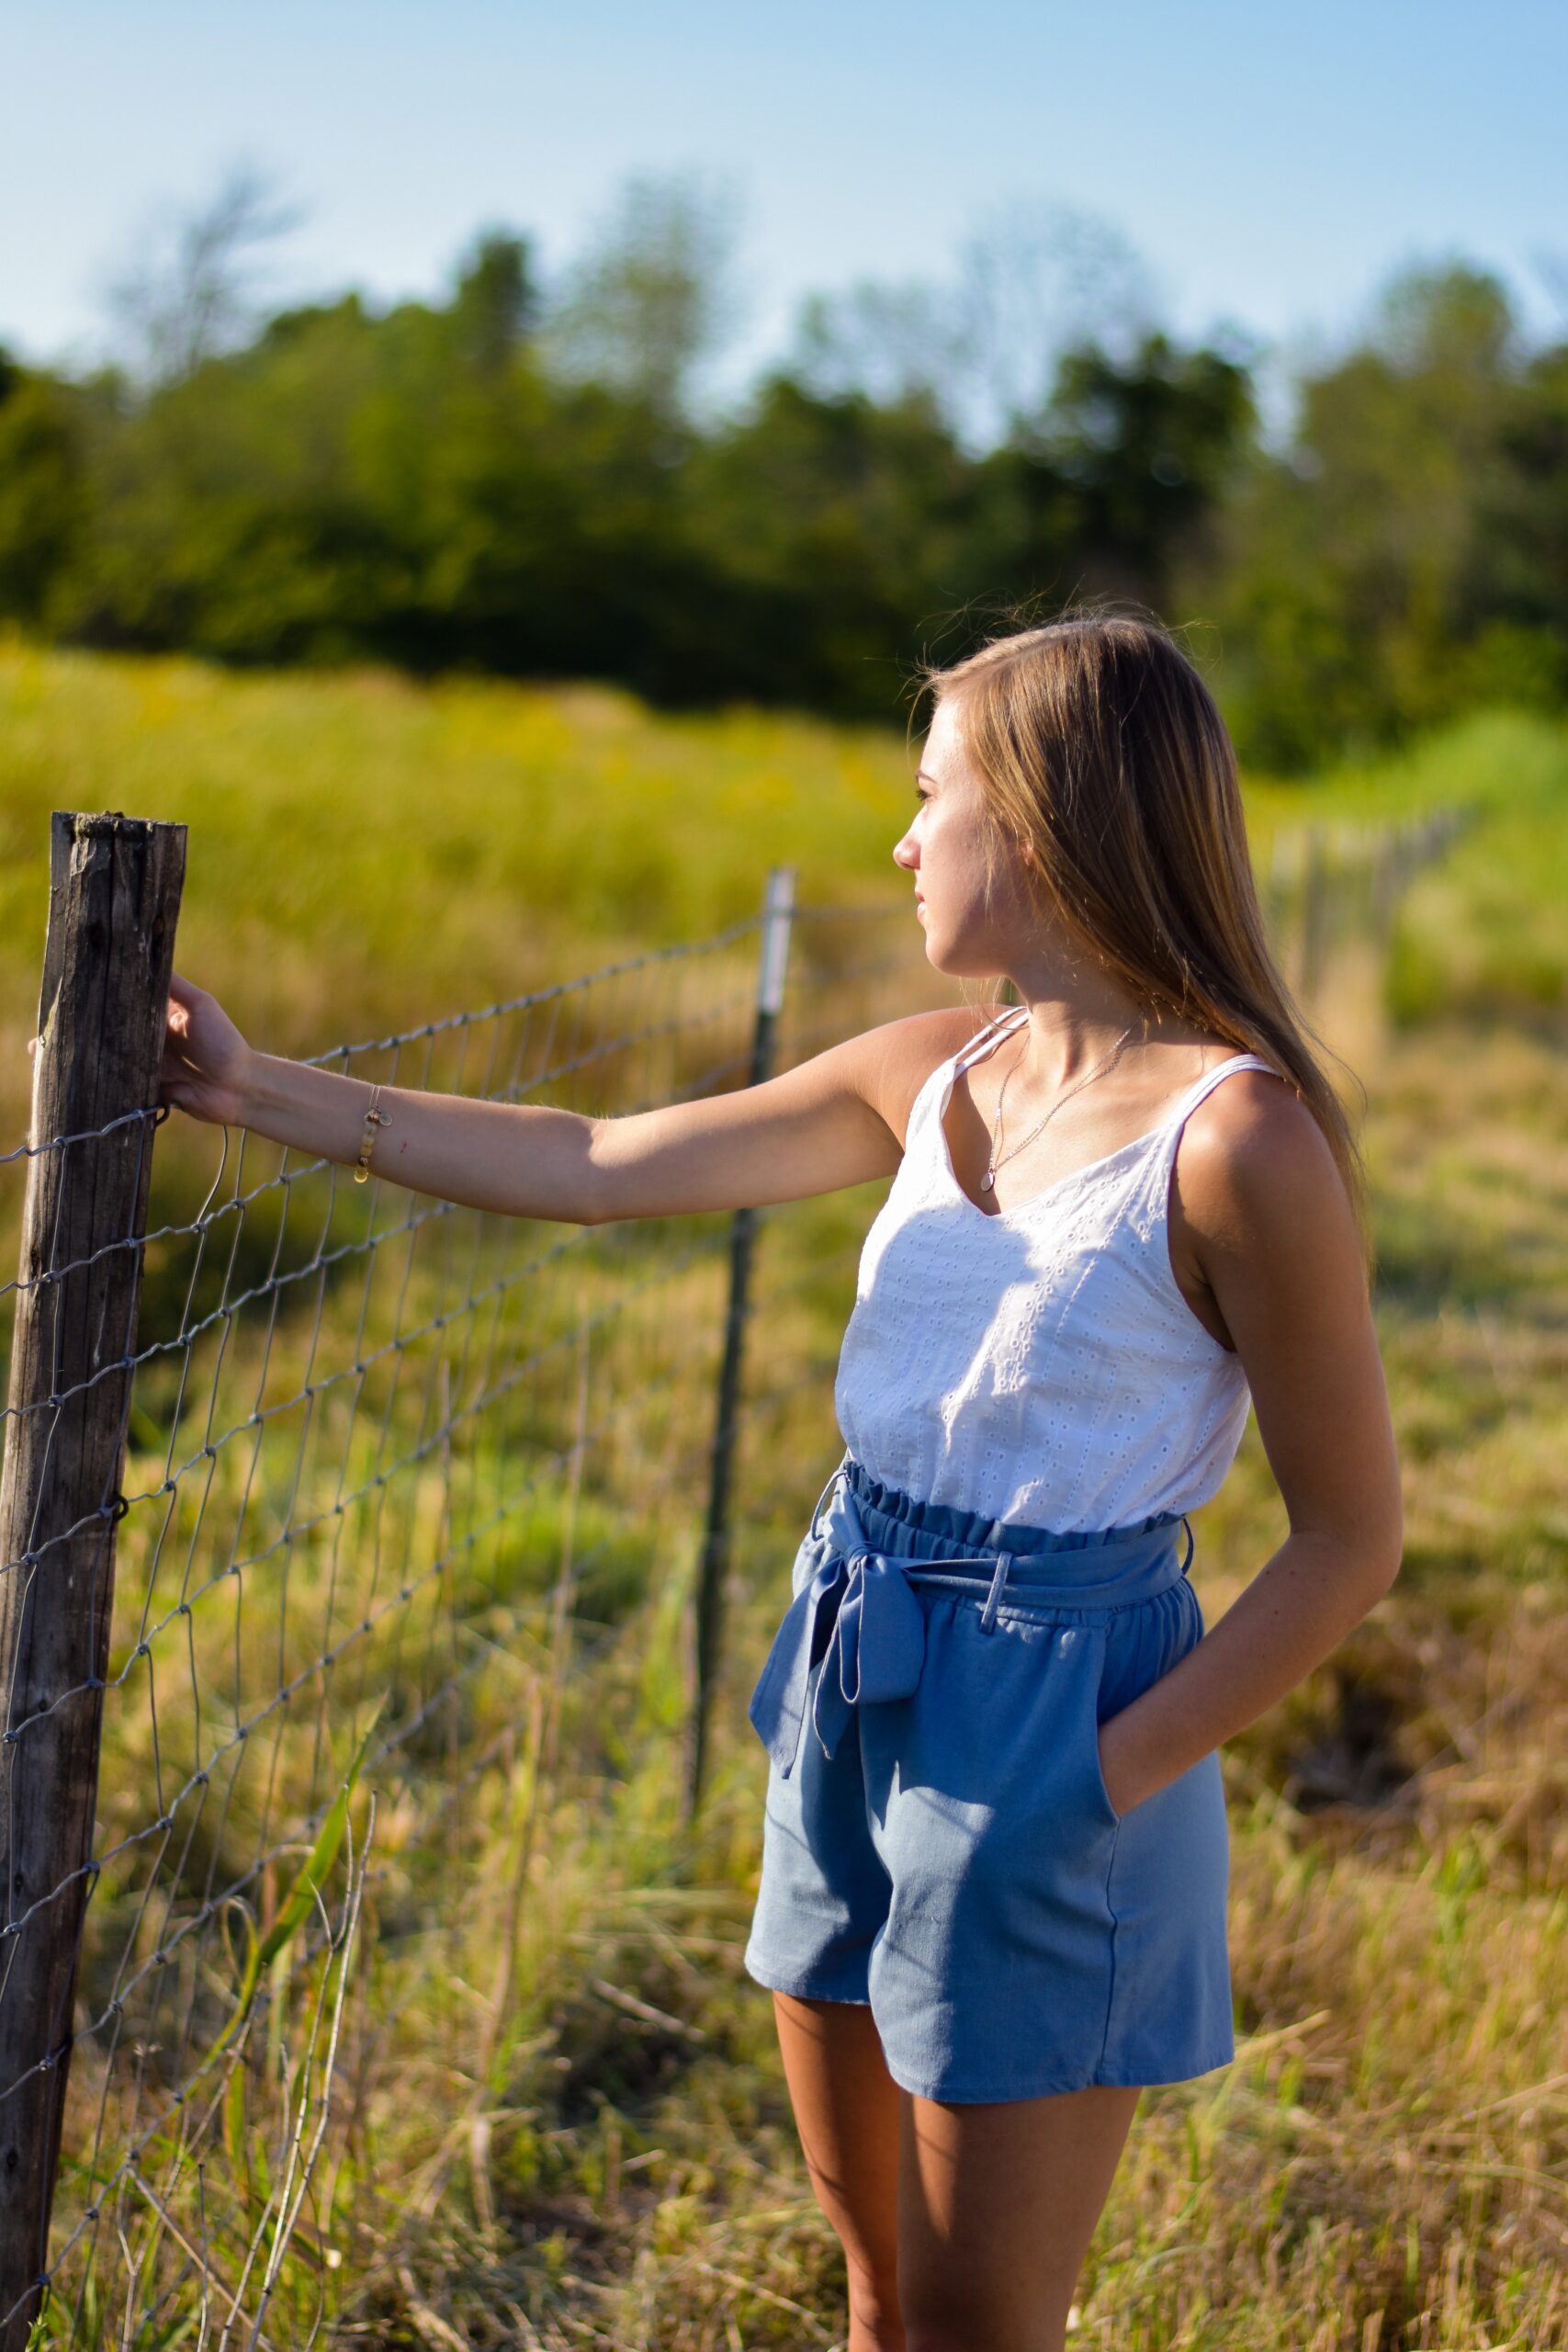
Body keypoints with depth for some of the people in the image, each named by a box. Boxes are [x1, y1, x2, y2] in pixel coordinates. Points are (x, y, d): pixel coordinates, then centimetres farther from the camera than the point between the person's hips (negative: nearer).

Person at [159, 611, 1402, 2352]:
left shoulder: (1234, 1138, -17)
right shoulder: (935, 1077, 3)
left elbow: (1351, 1537, -12)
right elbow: (594, 1168, 4)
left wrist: (1108, 1780, -16)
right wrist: (261, 1091, 2)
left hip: (1056, 1721, -6)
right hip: (853, 1687, 7)